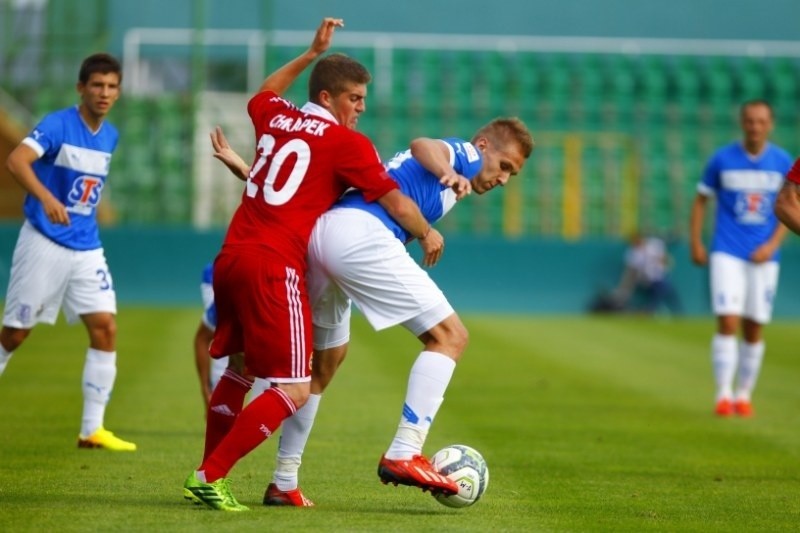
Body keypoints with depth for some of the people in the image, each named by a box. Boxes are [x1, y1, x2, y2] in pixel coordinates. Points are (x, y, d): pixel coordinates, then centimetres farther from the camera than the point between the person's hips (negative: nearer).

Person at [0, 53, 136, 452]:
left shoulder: (110, 136, 8)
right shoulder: (58, 125, -13)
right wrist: (46, 198, -44)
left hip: (86, 248, 6)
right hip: (44, 243, -6)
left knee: (105, 327, -5)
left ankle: (92, 430, 0)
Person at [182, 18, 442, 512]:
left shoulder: (275, 119, 16)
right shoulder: (347, 143, -3)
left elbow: (264, 94, 41)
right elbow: (394, 199, -2)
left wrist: (312, 53, 46)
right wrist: (428, 234, 15)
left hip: (231, 258, 8)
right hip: (275, 269, -8)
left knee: (239, 371, 24)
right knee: (294, 390, -6)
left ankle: (207, 477, 24)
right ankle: (210, 477, -10)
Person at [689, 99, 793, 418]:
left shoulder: (783, 163, 1)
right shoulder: (722, 160, -1)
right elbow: (701, 200, 8)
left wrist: (772, 244, -8)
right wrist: (696, 243, 1)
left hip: (763, 257, 2)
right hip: (727, 254, -2)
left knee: (754, 329, 5)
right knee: (727, 322, -13)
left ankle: (744, 395, 17)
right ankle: (723, 395, -12)